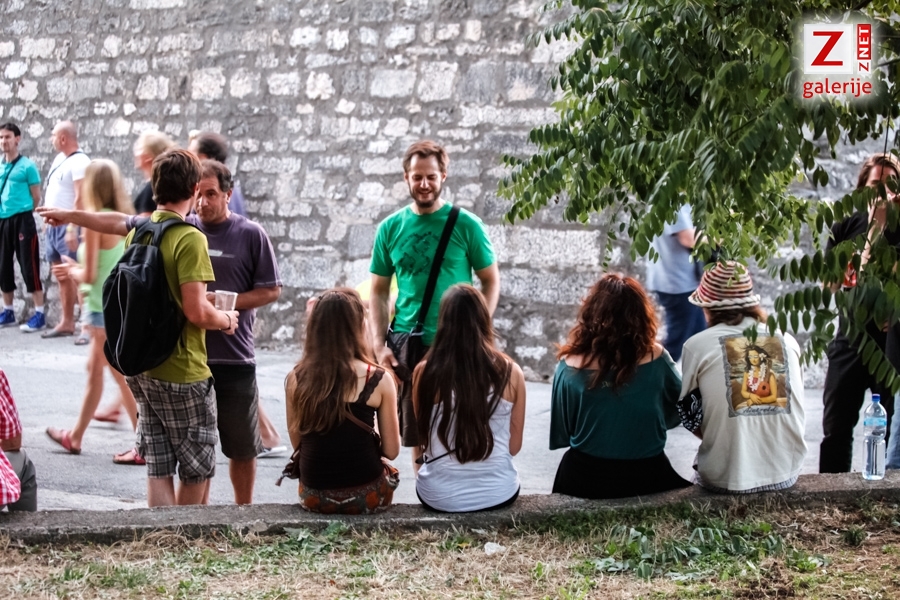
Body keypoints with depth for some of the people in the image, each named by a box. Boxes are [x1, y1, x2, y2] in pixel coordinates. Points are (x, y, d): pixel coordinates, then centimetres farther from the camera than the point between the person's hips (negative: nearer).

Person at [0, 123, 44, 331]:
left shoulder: (27, 166, -6)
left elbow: (36, 197, -2)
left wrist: (21, 211, 2)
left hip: (22, 221, -6)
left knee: (29, 267, -6)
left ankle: (39, 314, -2)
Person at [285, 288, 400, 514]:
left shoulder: (296, 379, -7)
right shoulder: (379, 380, -12)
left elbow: (297, 442, 5)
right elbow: (391, 451, -6)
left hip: (314, 496, 2)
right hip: (366, 496, -2)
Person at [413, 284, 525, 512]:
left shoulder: (425, 372, -10)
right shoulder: (510, 373, -8)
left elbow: (423, 441, 4)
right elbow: (514, 446, 3)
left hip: (439, 496, 0)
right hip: (498, 493, 1)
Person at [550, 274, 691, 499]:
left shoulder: (571, 366, -14)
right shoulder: (657, 359, -13)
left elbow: (559, 436, -3)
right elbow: (675, 415, 5)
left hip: (585, 478, 0)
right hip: (646, 476, 0)